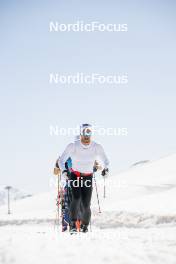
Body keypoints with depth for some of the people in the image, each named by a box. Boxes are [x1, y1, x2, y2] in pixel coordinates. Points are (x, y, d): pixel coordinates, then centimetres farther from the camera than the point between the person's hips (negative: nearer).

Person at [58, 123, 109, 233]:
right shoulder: (73, 146, -15)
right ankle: (73, 224, -17)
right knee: (76, 198, -26)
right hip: (75, 176, -1)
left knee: (86, 205, -6)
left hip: (88, 178, 1)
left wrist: (106, 168, -21)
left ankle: (85, 224, 22)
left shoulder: (97, 147, -11)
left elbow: (105, 160, 1)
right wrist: (64, 171, -26)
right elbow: (61, 160, -8)